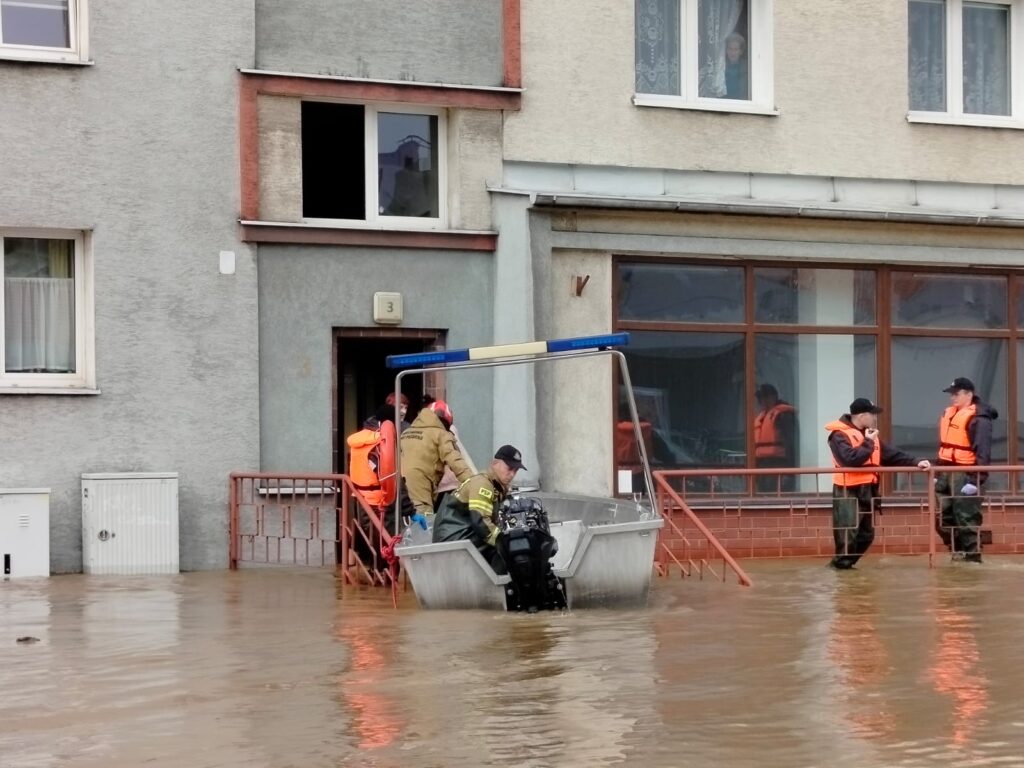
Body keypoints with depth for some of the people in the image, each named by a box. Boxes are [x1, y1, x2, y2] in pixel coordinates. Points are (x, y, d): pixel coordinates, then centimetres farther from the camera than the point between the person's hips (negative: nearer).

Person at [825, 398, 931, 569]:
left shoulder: (870, 435, 18)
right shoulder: (840, 435, -10)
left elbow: (892, 455, 15)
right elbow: (850, 459, -26)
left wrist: (915, 462, 3)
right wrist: (868, 443, -13)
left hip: (867, 490, 9)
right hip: (848, 491, -9)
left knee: (866, 533, 11)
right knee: (848, 532, -13)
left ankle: (845, 562, 20)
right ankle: (841, 563, -1)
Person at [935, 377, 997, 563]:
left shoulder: (978, 418, -14)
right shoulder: (948, 414, 15)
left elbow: (983, 452, -19)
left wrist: (976, 480, -24)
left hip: (964, 475, -9)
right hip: (946, 473, 9)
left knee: (966, 519, -5)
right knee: (943, 518, 11)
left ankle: (973, 556, 2)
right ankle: (958, 551, 24)